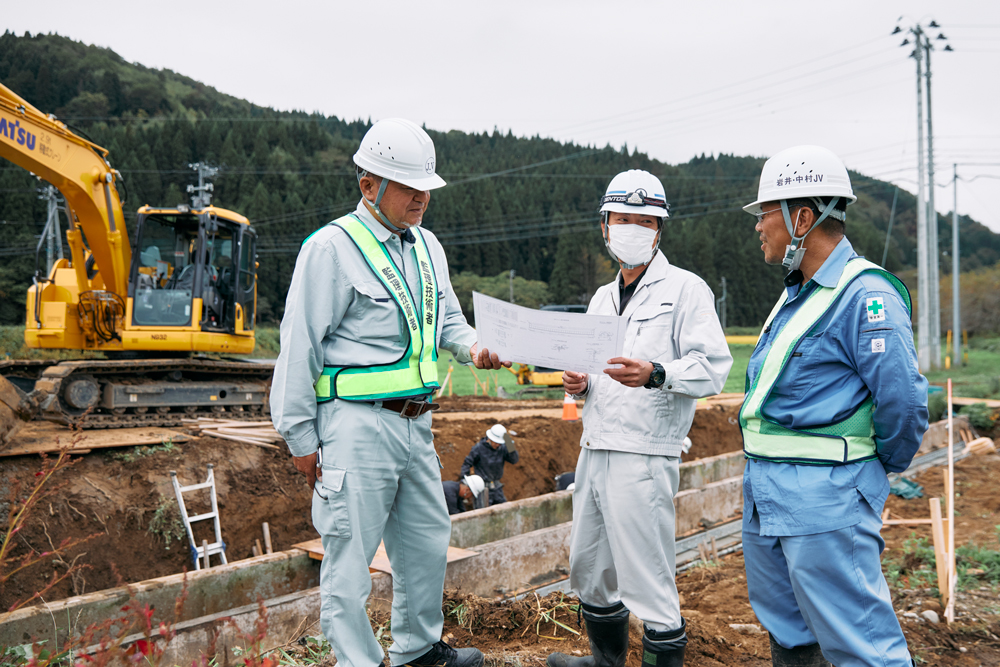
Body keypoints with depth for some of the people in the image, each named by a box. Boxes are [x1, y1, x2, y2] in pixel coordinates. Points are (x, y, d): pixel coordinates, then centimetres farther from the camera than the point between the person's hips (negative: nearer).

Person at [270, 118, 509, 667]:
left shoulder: (427, 246, 13)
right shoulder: (332, 247, -11)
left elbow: (446, 319, 23)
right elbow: (299, 349, -10)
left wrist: (472, 346, 0)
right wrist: (301, 438, -10)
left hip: (415, 422, 8)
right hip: (356, 424, -8)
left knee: (427, 541, 19)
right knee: (350, 556, 0)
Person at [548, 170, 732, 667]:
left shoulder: (685, 289, -3)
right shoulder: (602, 299, 20)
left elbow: (713, 366, -13)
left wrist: (654, 374, -29)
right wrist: (578, 383, 6)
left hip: (645, 457, -8)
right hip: (594, 452, 8)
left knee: (648, 580, -3)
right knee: (588, 570, 18)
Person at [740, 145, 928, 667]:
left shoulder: (865, 295, -17)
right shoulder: (795, 294, 13)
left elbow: (904, 402, -21)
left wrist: (880, 468, -5)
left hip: (823, 502, -9)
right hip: (764, 491, 9)